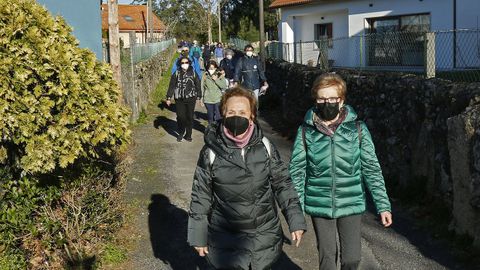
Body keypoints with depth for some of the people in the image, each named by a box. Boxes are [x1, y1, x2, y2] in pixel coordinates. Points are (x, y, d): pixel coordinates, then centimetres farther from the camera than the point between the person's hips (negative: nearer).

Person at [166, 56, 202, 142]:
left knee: (190, 117, 4)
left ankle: (188, 135, 17)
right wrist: (169, 98, 0)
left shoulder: (193, 73, 3)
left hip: (191, 99, 0)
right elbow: (172, 86, 3)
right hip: (179, 99, 0)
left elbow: (198, 85, 7)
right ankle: (180, 134, 18)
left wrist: (199, 96, 5)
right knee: (180, 117, 0)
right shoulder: (176, 73, 2)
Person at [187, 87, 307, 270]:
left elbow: (282, 184, 3)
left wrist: (296, 221, -1)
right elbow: (200, 196, -3)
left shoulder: (265, 147, -6)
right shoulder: (211, 151, -10)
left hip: (265, 237, 2)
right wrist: (199, 236, 0)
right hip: (227, 241, -2)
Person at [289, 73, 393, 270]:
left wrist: (383, 205, -2)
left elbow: (371, 169, 0)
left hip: (351, 204, 0)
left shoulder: (357, 129, -4)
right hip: (320, 205, 0)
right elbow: (297, 171, 0)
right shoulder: (306, 131, -4)